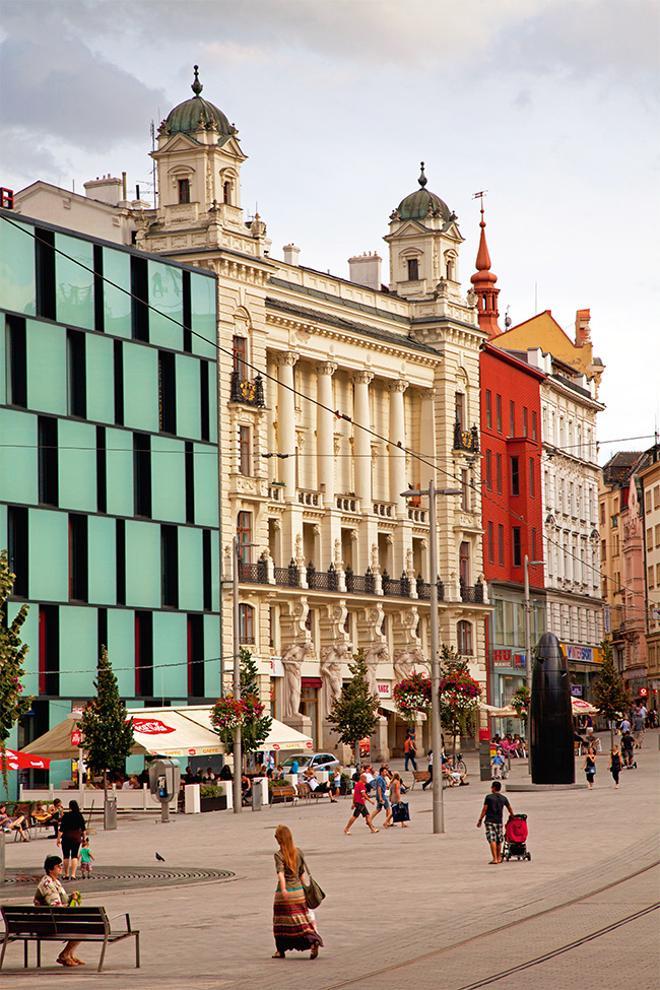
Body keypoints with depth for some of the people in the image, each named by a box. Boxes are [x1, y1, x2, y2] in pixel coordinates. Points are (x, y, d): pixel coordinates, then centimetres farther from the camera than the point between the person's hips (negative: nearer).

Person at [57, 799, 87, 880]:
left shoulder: (66, 816, -10)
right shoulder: (79, 816, -1)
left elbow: (61, 828, -10)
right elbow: (84, 829, 5)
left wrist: (58, 838, -5)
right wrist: (84, 837, 16)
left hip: (67, 837, -2)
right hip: (77, 837, 2)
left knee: (66, 856, 9)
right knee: (74, 856, 5)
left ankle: (66, 875, 14)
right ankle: (73, 874, -6)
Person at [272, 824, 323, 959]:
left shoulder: (279, 855, -11)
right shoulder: (299, 852, 4)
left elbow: (280, 872, -25)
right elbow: (302, 873, 11)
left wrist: (283, 889, -37)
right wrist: (303, 887, 23)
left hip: (284, 892, -4)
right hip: (298, 890, 4)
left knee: (281, 921, 8)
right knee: (302, 918, 5)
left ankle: (281, 950, 16)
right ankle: (314, 941, -16)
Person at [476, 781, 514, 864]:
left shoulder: (488, 797, -5)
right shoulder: (504, 798, 8)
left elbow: (484, 809, -6)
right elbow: (510, 809, 20)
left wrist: (480, 820, 0)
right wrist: (511, 815, 41)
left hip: (490, 821, -4)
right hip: (499, 821, 4)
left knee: (492, 840, -7)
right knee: (499, 840, 15)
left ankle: (495, 859, -15)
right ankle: (499, 858, 25)